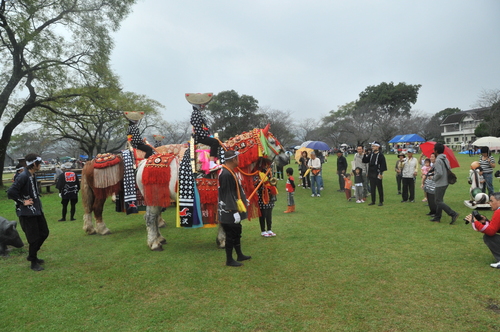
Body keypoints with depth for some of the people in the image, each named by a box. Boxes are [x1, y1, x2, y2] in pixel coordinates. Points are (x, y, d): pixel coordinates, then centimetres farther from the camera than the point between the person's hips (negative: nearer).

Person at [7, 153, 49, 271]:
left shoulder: (33, 176, 8)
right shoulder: (23, 176, -20)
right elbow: (10, 192, -26)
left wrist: (36, 199, 7)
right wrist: (23, 201, -17)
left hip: (37, 210, 9)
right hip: (27, 213, -9)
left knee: (44, 233, 16)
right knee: (34, 238, 0)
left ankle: (32, 255, 34)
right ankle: (33, 262, 18)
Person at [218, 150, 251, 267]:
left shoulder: (230, 172, 9)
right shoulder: (226, 174, -24)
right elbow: (227, 195, -26)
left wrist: (243, 200, 27)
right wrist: (234, 211, -24)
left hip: (234, 209, 11)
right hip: (229, 212, -11)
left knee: (237, 232, 20)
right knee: (231, 235, 2)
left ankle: (240, 255, 35)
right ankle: (229, 260, 16)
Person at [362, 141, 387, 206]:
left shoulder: (380, 155, -9)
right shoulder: (371, 154, 12)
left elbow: (383, 165, -13)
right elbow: (365, 161, 12)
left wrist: (381, 173, -17)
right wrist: (365, 154, -2)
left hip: (377, 175, -7)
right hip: (371, 174, 7)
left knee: (379, 188, 3)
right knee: (372, 188, 11)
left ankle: (381, 202, 11)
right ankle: (373, 201, 20)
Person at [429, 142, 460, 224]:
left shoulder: (438, 160, -19)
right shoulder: (445, 159, 10)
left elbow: (439, 173, -26)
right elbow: (449, 169, 15)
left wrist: (434, 178, -8)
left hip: (440, 184, -10)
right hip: (445, 183, 10)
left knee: (439, 201, -4)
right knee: (438, 200, 16)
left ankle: (453, 214, -9)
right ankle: (437, 217, 22)